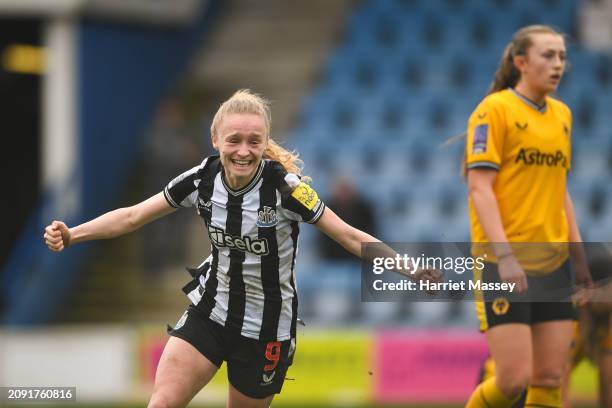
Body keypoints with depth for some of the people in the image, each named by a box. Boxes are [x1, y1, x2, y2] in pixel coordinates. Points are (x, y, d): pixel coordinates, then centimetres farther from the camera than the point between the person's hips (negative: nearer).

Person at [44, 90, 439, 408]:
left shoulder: (284, 188, -20)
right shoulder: (202, 179, -9)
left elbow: (350, 236, -17)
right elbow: (131, 217, 0)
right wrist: (70, 235, -11)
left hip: (265, 325, -3)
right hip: (210, 310, 3)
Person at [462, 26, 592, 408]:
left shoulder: (562, 114, 14)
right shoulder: (494, 110, -6)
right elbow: (479, 187, -12)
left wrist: (579, 253, 13)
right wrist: (504, 256, -20)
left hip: (553, 261, 7)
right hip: (506, 266, -7)